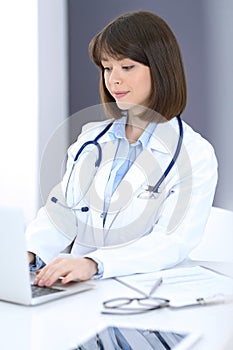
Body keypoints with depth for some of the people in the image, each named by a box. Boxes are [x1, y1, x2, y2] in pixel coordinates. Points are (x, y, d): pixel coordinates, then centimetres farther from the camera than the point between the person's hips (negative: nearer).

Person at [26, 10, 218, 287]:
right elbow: (61, 211, 7)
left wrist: (94, 264, -31)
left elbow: (173, 242, -16)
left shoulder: (195, 155, -5)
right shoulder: (91, 138, 12)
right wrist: (29, 252, -14)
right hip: (78, 290, 4)